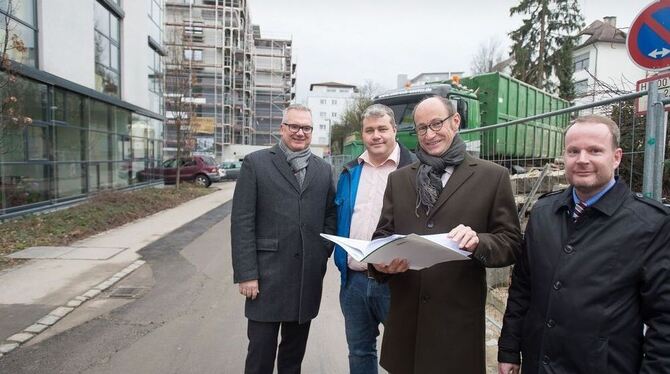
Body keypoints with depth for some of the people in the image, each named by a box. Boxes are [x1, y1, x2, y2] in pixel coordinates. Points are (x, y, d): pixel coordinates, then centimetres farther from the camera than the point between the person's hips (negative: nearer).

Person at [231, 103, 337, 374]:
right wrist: (247, 274, -11)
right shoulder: (255, 163, -2)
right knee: (261, 351, 6)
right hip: (267, 276, -3)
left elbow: (331, 215, 14)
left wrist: (324, 253, 0)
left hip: (309, 277, 4)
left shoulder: (324, 170, 9)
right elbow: (242, 222, -7)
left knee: (295, 351, 18)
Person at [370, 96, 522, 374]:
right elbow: (383, 235, 8)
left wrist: (478, 242, -22)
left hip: (458, 320, -2)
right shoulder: (398, 179, 9)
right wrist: (380, 260, -14)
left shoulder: (493, 177, -1)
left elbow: (511, 243, -2)